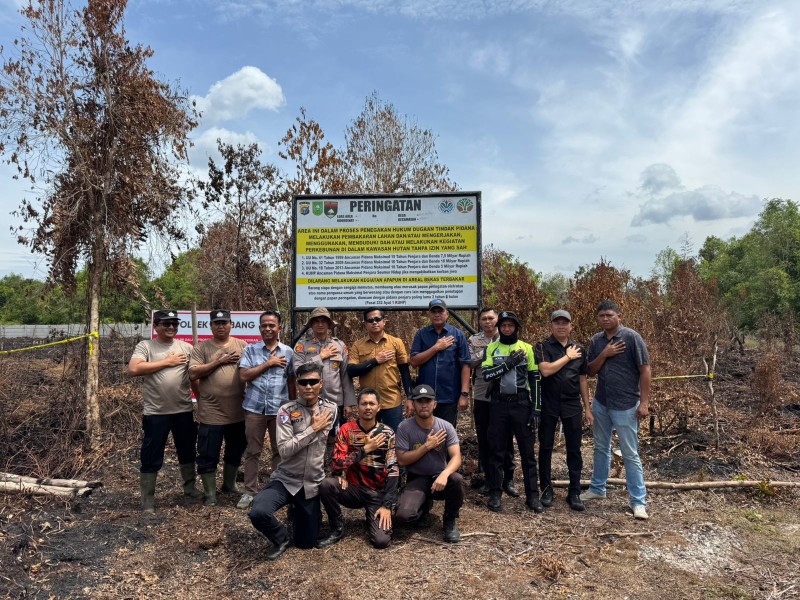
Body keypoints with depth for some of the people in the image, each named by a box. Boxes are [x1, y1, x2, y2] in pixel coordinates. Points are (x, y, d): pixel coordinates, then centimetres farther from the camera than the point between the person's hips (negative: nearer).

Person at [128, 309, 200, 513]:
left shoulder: (186, 347, 6)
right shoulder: (145, 346, -2)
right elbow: (134, 369, -19)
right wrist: (167, 361, -14)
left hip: (184, 410, 4)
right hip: (155, 412, -3)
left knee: (187, 453, 19)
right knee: (151, 458, 5)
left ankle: (190, 487, 37)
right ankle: (147, 500, 18)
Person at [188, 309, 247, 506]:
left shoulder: (242, 346, 5)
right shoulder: (201, 347, -1)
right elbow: (193, 374, -11)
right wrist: (219, 361, -15)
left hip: (238, 412, 3)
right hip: (211, 413, -3)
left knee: (235, 451, 18)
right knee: (208, 455, 4)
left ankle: (229, 484, 39)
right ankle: (210, 493, 20)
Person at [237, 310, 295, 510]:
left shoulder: (288, 352, 5)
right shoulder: (250, 350, 1)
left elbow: (291, 381, 9)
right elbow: (243, 376, -9)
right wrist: (268, 363, -11)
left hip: (280, 409, 1)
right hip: (255, 408, -1)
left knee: (280, 451, 10)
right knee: (253, 452, 8)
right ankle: (250, 491, 19)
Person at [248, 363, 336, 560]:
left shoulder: (331, 409, -2)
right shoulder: (287, 410, -10)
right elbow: (284, 450, -19)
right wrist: (313, 428, -19)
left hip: (313, 484, 2)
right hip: (286, 480, -2)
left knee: (306, 543, 10)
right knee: (258, 513, -30)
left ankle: (299, 512, 43)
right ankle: (281, 539, 4)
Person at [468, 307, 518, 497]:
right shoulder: (473, 340, 5)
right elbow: (469, 363, -5)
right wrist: (484, 353, -19)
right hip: (482, 397, 1)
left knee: (506, 439, 6)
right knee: (484, 440, 9)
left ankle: (508, 479, 19)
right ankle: (488, 478, 22)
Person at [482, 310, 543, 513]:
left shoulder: (527, 348, 4)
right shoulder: (491, 348, 4)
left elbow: (535, 380, 3)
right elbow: (486, 374, -9)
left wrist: (536, 409, -3)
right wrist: (508, 363, -17)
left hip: (521, 404, 0)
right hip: (498, 404, 0)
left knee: (527, 451, 5)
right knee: (496, 451, 6)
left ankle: (532, 495, 15)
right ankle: (495, 494, 16)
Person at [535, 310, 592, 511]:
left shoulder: (579, 350, 8)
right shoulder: (542, 347, -4)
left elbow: (582, 380, 11)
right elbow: (545, 370, -21)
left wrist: (588, 408, 8)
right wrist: (567, 357, -12)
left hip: (572, 405, 3)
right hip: (548, 405, -3)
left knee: (574, 450, 8)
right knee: (546, 448, 7)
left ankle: (574, 493, 20)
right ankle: (546, 490, 21)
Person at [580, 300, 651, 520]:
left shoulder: (632, 338, -12)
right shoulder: (596, 341, 3)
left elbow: (645, 370, -11)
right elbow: (591, 371, 3)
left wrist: (644, 402, -15)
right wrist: (604, 354, -15)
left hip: (626, 405, -5)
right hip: (600, 403, 6)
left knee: (630, 454, 1)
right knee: (601, 448, 18)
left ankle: (638, 501, 11)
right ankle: (597, 488, 34)